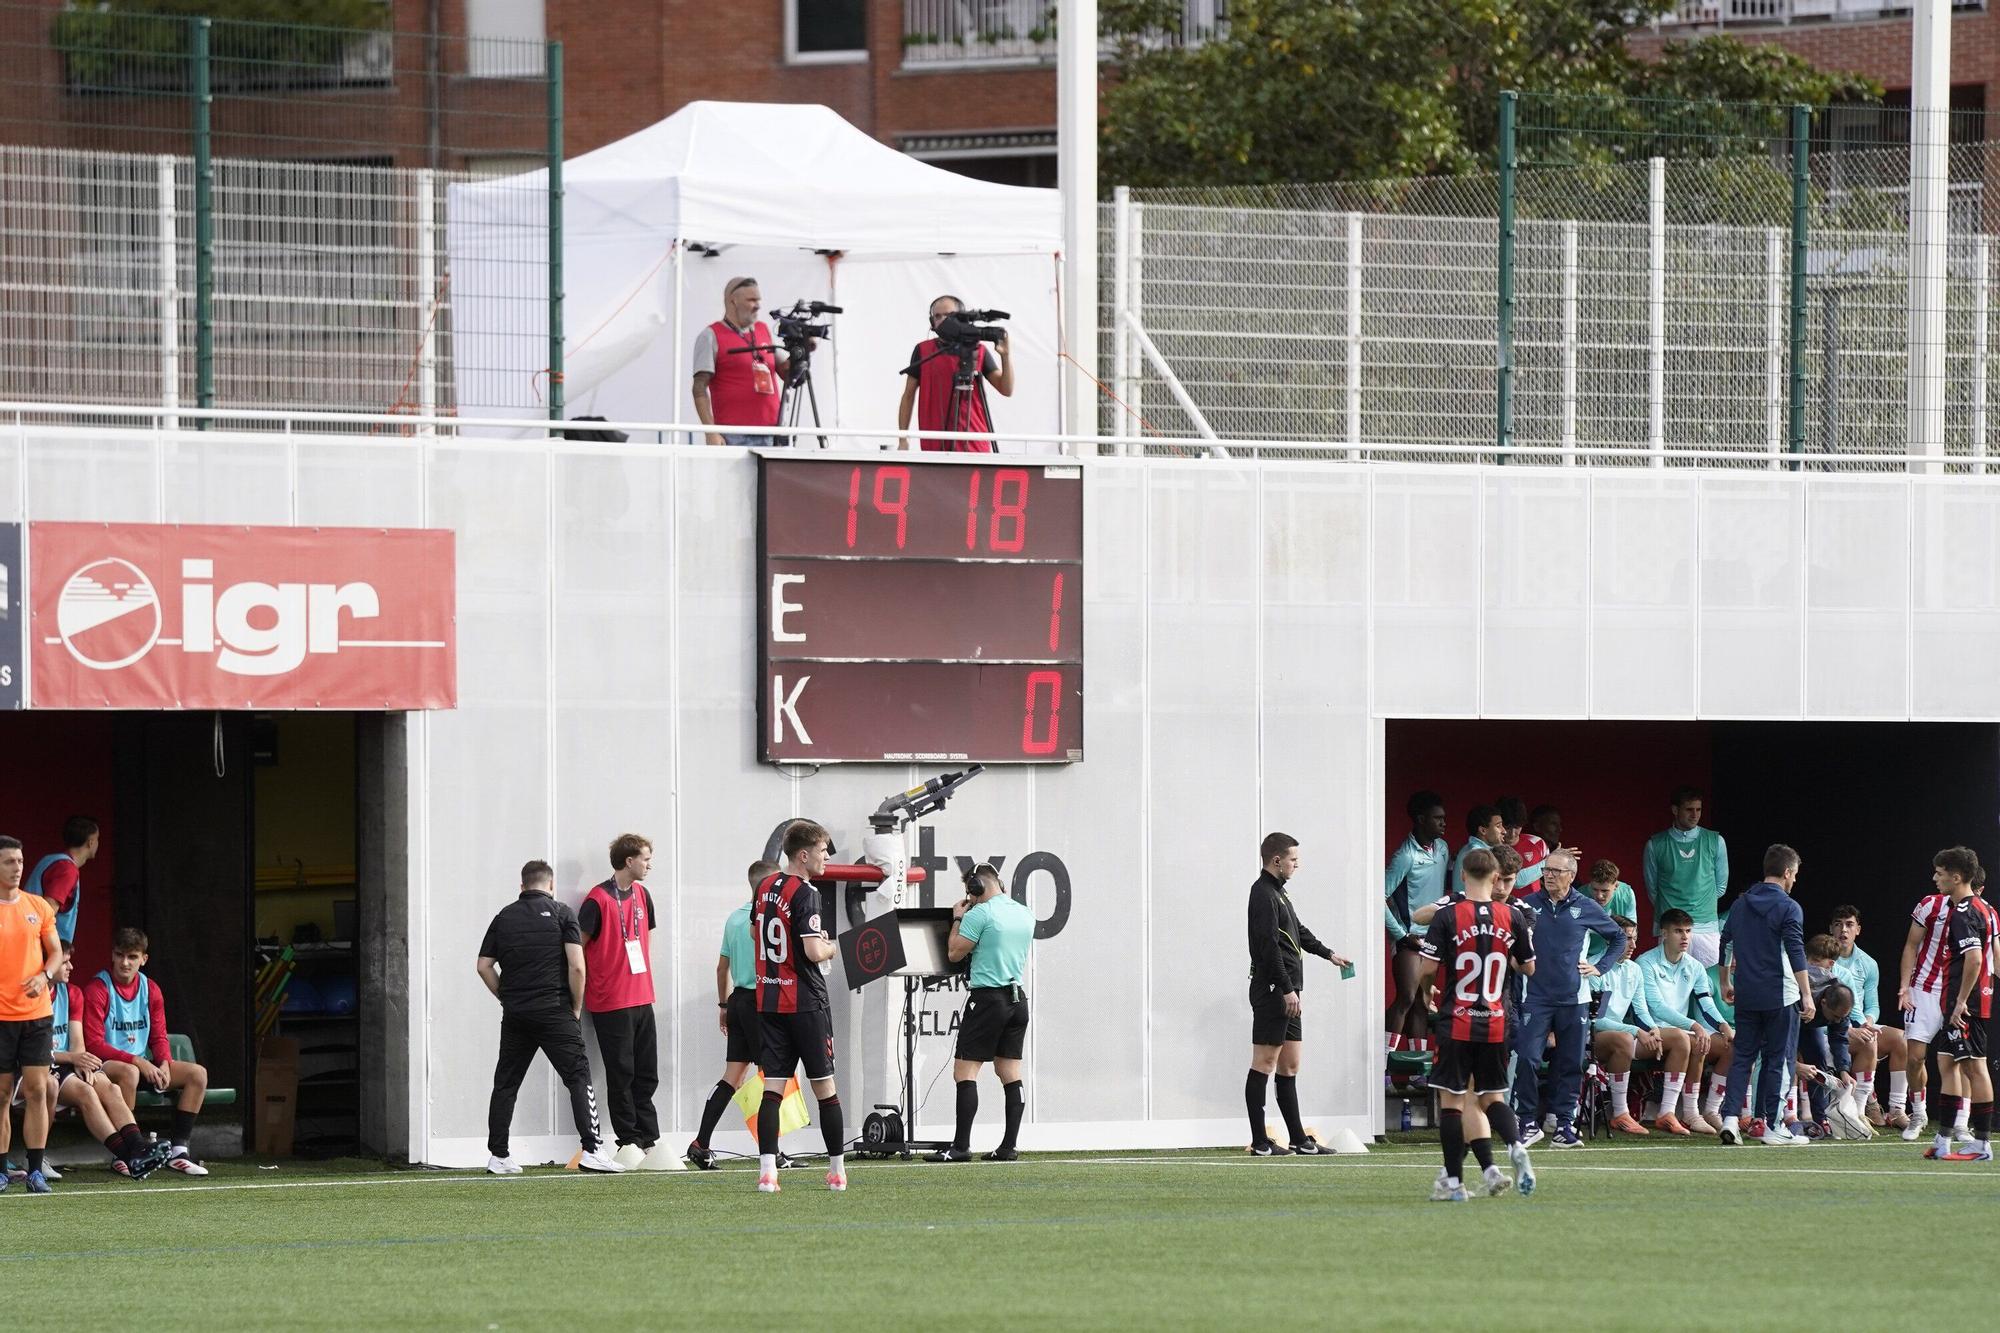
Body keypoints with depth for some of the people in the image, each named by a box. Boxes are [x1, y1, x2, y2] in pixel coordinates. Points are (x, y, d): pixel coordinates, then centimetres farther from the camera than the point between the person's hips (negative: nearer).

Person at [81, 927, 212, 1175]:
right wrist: (137, 1061, -22)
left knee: (197, 1073, -9)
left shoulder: (150, 990, 9)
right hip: (106, 1065, -7)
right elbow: (93, 1044, -16)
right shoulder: (97, 989, -10)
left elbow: (159, 1038, 12)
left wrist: (164, 1064, -11)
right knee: (129, 1074, -40)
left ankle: (177, 1149, -14)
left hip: (143, 1065, 7)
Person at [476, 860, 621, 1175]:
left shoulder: (503, 917, 10)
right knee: (579, 1077, -3)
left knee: (505, 1084, 11)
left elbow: (484, 966, 8)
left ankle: (497, 1155, 10)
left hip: (515, 1015, 3)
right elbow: (577, 965, -9)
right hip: (555, 1011, -3)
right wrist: (576, 1008, 1)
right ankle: (591, 1149, -14)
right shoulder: (561, 913, -1)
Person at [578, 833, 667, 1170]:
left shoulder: (642, 895, 12)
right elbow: (577, 948, -9)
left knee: (646, 1075, 6)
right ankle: (629, 1144, 2)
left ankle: (649, 1142, 9)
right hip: (611, 1004, -7)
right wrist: (578, 997, -9)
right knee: (621, 1074, -2)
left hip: (641, 999, 7)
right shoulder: (599, 900, -11)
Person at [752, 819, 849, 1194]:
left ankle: (767, 1169, -13)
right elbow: (814, 951, -22)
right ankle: (837, 1169, 13)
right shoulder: (805, 893, -15)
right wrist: (833, 947, -1)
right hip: (805, 1003, -6)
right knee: (825, 1087, 6)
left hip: (767, 1001, 6)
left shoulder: (766, 887, 9)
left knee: (772, 1087, -1)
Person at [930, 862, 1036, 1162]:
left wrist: (958, 919, 8)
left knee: (965, 1070, -5)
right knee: (1010, 1072, 8)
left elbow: (955, 953, -6)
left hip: (988, 998, -7)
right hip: (1018, 998, 7)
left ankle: (961, 1146, -11)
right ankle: (1009, 1146, 6)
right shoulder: (1025, 914, 11)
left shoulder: (980, 914, -12)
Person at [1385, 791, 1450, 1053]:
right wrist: (1401, 935, -17)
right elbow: (1380, 897, -19)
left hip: (1432, 936, 8)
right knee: (1406, 998, -16)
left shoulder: (1442, 849, 9)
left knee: (1422, 1002, 9)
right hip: (1409, 938, -8)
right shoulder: (1406, 857, -16)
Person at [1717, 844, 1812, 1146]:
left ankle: (1731, 1116, -5)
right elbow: (1796, 955, -16)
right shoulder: (1787, 908, -10)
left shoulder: (1741, 904, 10)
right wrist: (1807, 995, -15)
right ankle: (1772, 1125, 4)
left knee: (1742, 1056, 9)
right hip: (1779, 995, -5)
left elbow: (1725, 945, 16)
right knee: (1777, 1059, 2)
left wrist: (1726, 983, 27)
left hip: (1746, 996, 5)